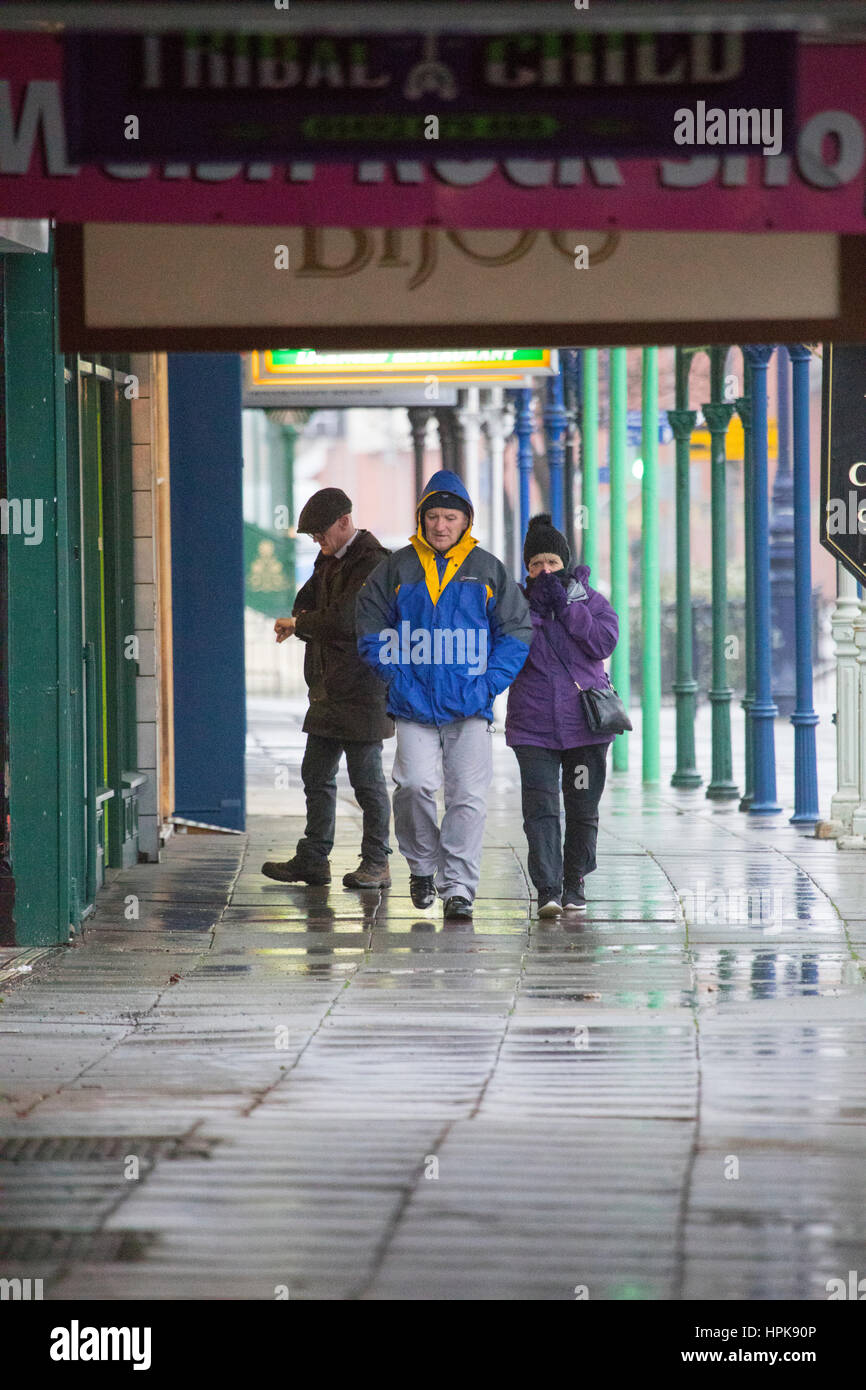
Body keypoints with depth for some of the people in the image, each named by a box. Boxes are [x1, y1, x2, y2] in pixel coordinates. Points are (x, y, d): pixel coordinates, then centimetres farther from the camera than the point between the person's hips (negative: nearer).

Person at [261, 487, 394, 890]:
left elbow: (346, 621, -22)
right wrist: (300, 622, 0)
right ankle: (312, 859, 17)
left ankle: (376, 863, 4)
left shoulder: (372, 564, -15)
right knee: (316, 775, 11)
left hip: (362, 690, -9)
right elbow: (308, 599, 24)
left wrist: (299, 623, -9)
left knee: (366, 778, -3)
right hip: (329, 690, 9)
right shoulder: (329, 560, 14)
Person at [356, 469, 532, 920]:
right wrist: (397, 676, -1)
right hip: (414, 704, 0)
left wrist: (489, 683, -3)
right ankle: (423, 865, 8)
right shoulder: (397, 568, 7)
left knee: (467, 796, -5)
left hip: (470, 707, 0)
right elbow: (370, 627, 11)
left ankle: (459, 885, 1)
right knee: (415, 784, -15)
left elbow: (516, 631, 8)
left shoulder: (488, 570, 6)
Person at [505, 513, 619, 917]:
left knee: (583, 809, 9)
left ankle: (575, 883, 24)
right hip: (534, 726, -1)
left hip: (586, 722, 1)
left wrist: (566, 603, -13)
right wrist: (535, 606, -14)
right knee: (540, 808, -14)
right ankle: (547, 891, -20)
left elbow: (603, 643, -10)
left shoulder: (590, 600, 6)